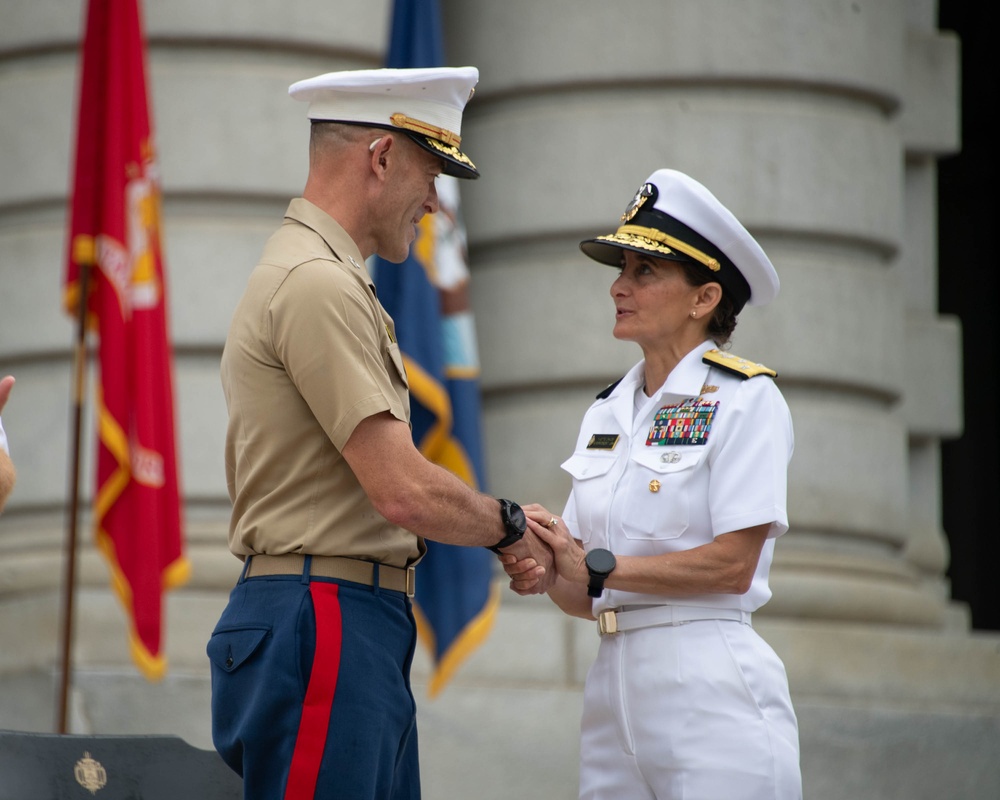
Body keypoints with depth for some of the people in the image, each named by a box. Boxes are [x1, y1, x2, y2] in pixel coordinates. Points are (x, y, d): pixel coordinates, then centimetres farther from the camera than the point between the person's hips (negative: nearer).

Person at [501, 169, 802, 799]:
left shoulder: (744, 398, -4)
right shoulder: (609, 411, 17)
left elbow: (732, 564, -13)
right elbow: (587, 596, 14)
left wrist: (596, 567, -14)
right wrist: (543, 572, -7)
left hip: (713, 691, -6)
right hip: (615, 688, 6)